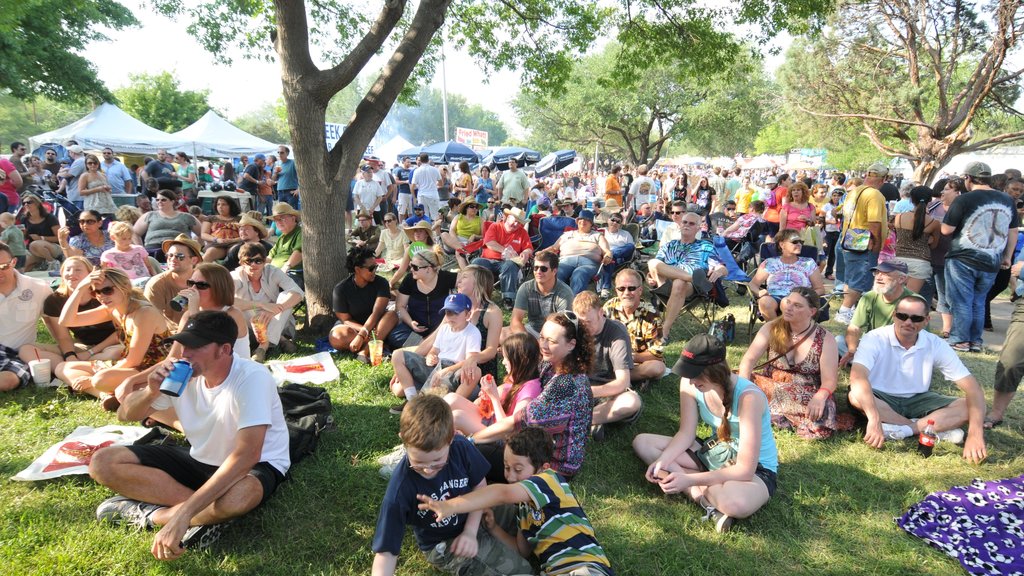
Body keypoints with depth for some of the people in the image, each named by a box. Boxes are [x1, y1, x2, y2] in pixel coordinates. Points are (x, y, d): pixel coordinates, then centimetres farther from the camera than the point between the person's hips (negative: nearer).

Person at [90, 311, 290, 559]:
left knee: (238, 497, -44)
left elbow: (246, 455, -37)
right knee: (102, 463, -9)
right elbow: (125, 415, 2)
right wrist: (152, 391, -22)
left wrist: (183, 514, -42)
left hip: (255, 465, -6)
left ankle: (151, 513, -15)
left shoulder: (252, 378, -28)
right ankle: (206, 514, -17)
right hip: (199, 458, 7)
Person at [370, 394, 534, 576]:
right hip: (443, 544, -4)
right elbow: (386, 552, -28)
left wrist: (470, 531, -16)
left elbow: (480, 486, -7)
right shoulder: (399, 491, -34)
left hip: (473, 517, 4)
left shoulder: (461, 448, -26)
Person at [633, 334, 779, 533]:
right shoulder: (690, 384, -13)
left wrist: (689, 480, -34)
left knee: (736, 503, -44)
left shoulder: (748, 397, -31)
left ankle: (696, 491, -10)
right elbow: (686, 434, -3)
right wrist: (661, 461, -22)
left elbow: (745, 469, -30)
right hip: (715, 454, 7)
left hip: (756, 470, -7)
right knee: (642, 442, -9)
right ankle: (708, 498, -18)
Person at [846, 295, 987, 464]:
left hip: (918, 400, 3)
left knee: (968, 407, -17)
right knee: (856, 397, -36)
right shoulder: (875, 339, -21)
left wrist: (975, 434, -30)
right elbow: (857, 377, -37)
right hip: (881, 398, -3)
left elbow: (973, 388, -15)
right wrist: (874, 419, -50)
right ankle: (939, 428, -24)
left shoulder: (936, 345, -12)